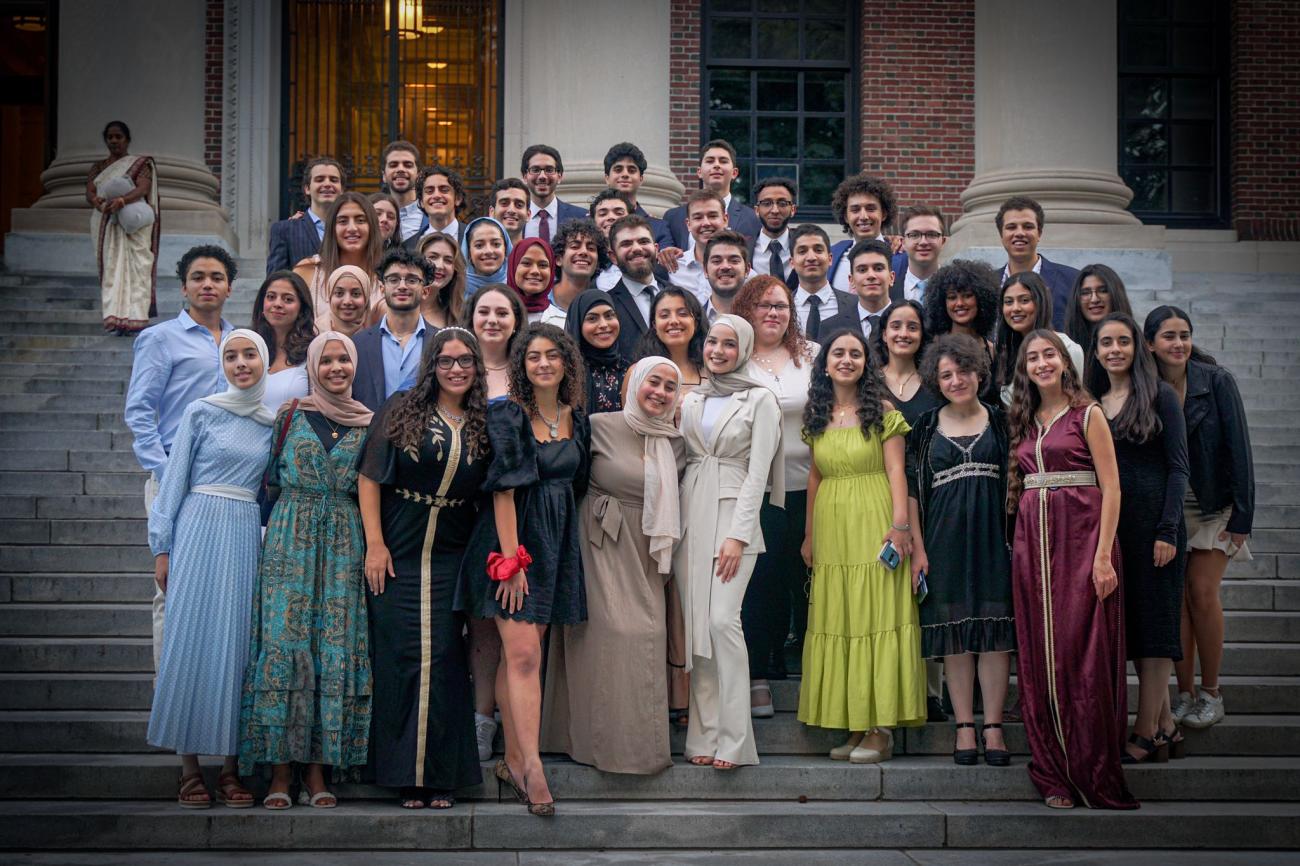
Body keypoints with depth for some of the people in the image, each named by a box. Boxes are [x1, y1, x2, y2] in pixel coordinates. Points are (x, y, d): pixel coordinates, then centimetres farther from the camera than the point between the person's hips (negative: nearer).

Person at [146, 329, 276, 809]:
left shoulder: (274, 423, 12)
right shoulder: (201, 413, 2)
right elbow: (174, 481, 1)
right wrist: (162, 547, -3)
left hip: (248, 537, 3)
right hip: (200, 531, -3)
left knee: (237, 644, 3)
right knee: (192, 640, -4)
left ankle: (230, 767, 9)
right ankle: (189, 770, 3)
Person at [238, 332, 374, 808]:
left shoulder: (367, 424, 10)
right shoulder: (291, 415, 6)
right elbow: (271, 479, 9)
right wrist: (294, 517, -2)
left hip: (345, 544, 2)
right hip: (290, 540, -1)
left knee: (335, 648, -2)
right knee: (283, 643, -7)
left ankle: (317, 769, 5)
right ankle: (280, 770, -2)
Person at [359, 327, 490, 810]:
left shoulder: (485, 424, 5)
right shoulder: (401, 412, -1)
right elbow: (370, 479, -1)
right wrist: (375, 545, -8)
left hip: (452, 557, 2)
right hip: (398, 555, -1)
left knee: (444, 657, -1)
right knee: (402, 657, -1)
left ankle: (442, 774, 7)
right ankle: (406, 774, 7)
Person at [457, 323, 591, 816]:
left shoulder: (577, 420, 10)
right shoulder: (508, 416, -8)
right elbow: (503, 489, -13)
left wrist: (562, 542, 7)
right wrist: (511, 559, -18)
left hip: (558, 544, 6)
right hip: (513, 538, -6)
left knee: (521, 654, 10)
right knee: (523, 654, -12)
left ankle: (513, 760, 14)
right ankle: (531, 766, -12)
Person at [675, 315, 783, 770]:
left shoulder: (760, 400, 1)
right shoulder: (691, 399, 16)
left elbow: (758, 472, -6)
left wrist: (738, 535, -14)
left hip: (732, 515, -5)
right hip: (690, 514, 5)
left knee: (722, 620, -16)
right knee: (695, 624, 1)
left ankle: (732, 739, -11)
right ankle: (704, 735, 6)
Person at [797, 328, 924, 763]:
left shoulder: (883, 412, -1)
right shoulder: (817, 416, 12)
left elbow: (896, 471, -6)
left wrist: (900, 525, -17)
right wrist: (809, 534, 15)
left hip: (873, 527, -5)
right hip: (831, 529, 5)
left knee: (877, 620, -5)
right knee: (837, 624, 4)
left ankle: (880, 729, -3)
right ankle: (854, 726, 10)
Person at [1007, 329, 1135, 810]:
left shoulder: (1087, 414, 0)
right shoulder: (1024, 422, 15)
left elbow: (1111, 488, -6)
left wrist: (1103, 555, -15)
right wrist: (1021, 543, 5)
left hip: (1080, 537, -5)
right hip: (1033, 540, 5)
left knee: (1082, 655, -7)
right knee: (1040, 657, 4)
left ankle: (1093, 774, 2)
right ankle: (1055, 774, 12)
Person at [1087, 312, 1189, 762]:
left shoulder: (1159, 396, -2)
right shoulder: (1093, 404, 12)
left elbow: (1178, 467, -6)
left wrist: (1168, 530, -13)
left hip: (1152, 520, -6)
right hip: (1109, 524, 6)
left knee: (1153, 623, -3)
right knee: (1127, 623, 6)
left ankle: (1147, 732, 0)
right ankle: (1165, 725, 15)